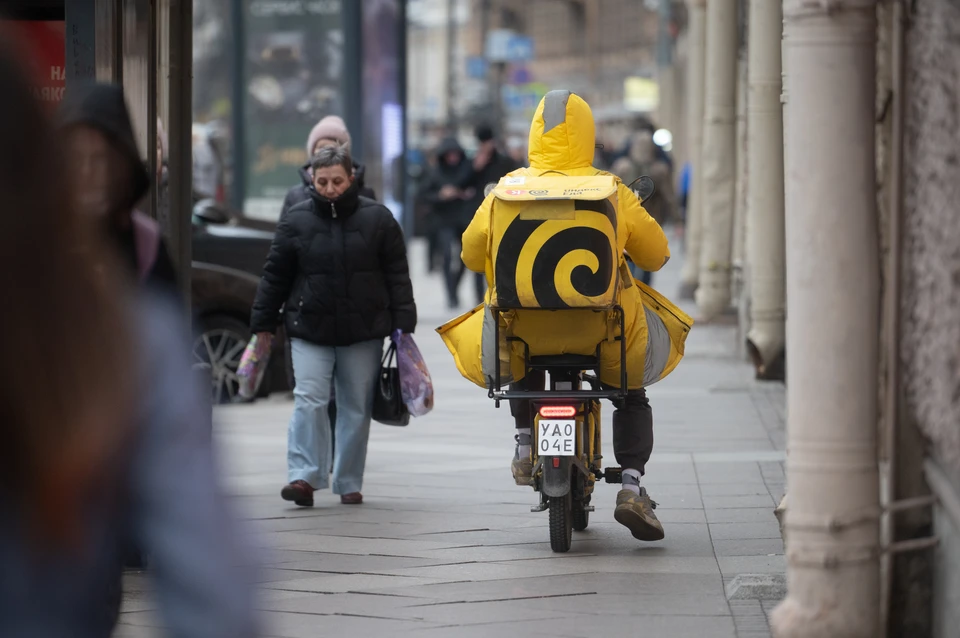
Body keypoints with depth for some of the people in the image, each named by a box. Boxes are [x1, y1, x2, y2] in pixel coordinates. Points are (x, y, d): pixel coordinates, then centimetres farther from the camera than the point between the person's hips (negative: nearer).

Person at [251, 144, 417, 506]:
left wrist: (403, 325, -3)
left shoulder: (377, 218, 1)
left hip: (363, 332, 0)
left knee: (357, 408, 6)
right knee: (309, 400, -14)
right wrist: (263, 324, 5)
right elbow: (275, 275, 7)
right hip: (310, 328, 0)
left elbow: (397, 274, 3)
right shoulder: (296, 220, 2)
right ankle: (305, 476, -15)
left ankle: (349, 483, 14)